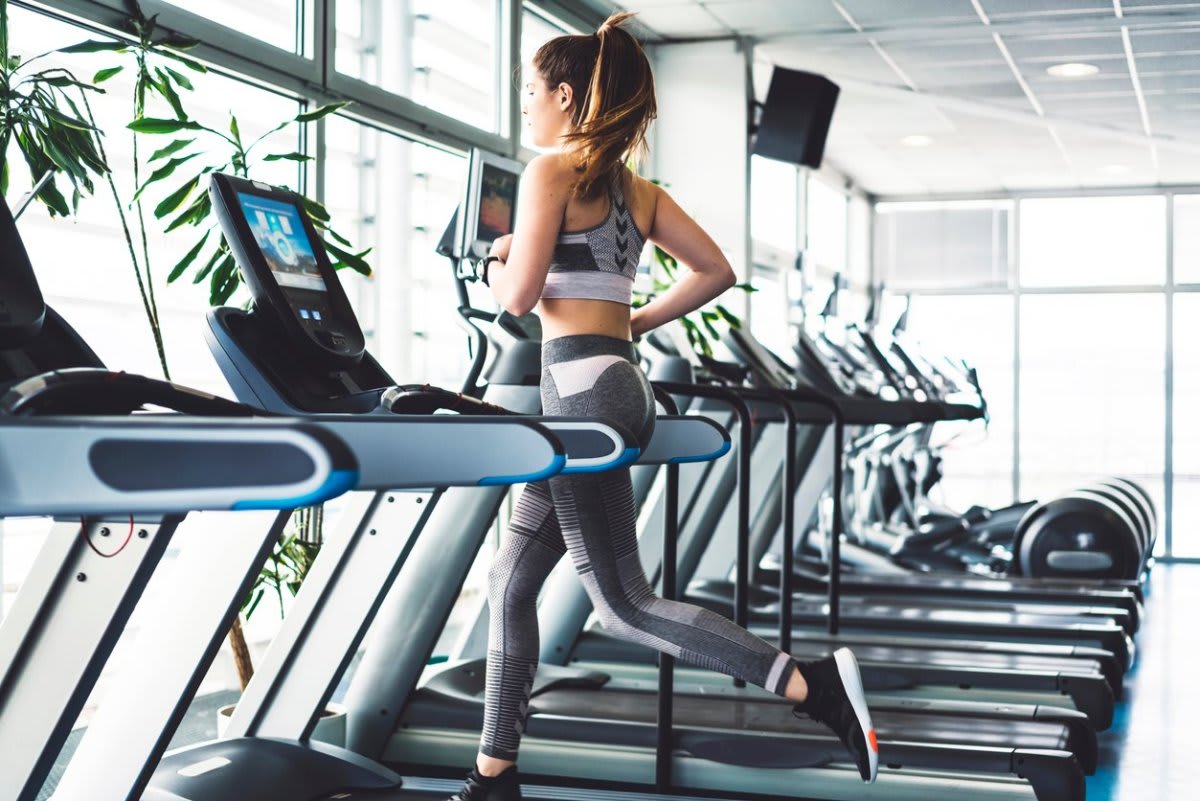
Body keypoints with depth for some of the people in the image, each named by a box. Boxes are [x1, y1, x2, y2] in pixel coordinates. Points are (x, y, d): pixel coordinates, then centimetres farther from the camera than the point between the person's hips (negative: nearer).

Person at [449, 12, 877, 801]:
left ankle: (813, 685, -12)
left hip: (583, 389, -9)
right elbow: (716, 270, 14)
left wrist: (496, 263, 10)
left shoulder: (551, 171, -7)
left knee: (623, 604, -6)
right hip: (616, 380, 9)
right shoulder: (637, 188, 16)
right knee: (511, 583, 14)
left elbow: (519, 296, -11)